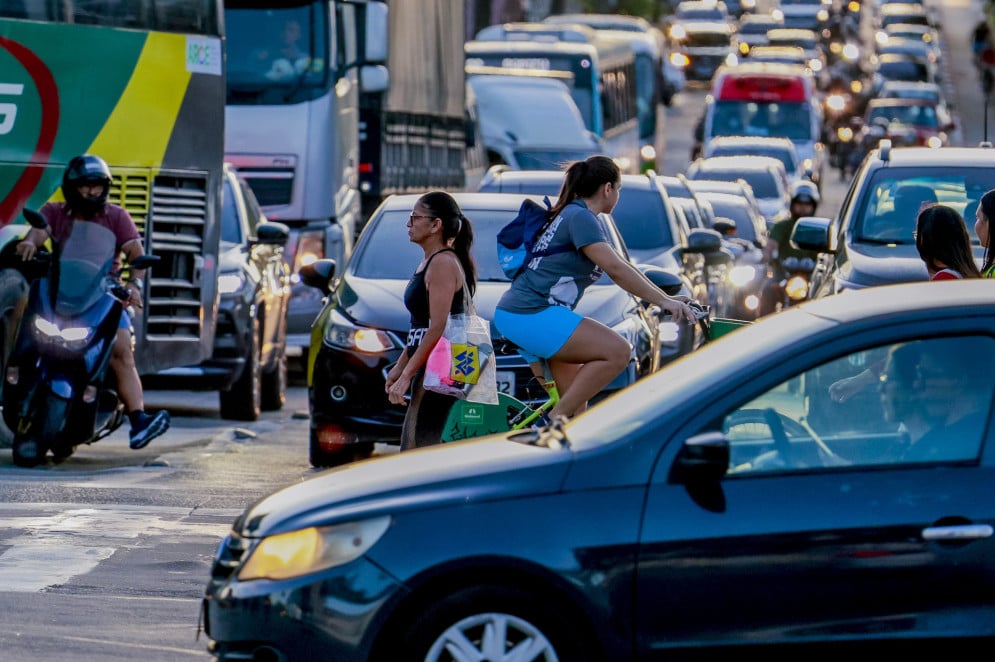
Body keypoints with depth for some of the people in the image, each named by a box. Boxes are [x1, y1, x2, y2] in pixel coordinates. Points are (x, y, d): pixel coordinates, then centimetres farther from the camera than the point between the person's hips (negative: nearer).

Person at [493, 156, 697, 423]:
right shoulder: (581, 217, -10)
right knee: (617, 351, -19)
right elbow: (615, 268, -21)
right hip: (534, 316, -11)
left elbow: (617, 267, 25)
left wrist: (666, 297, 21)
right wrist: (663, 301, -20)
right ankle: (553, 423, -19)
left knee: (575, 401, 14)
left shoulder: (573, 215, 22)